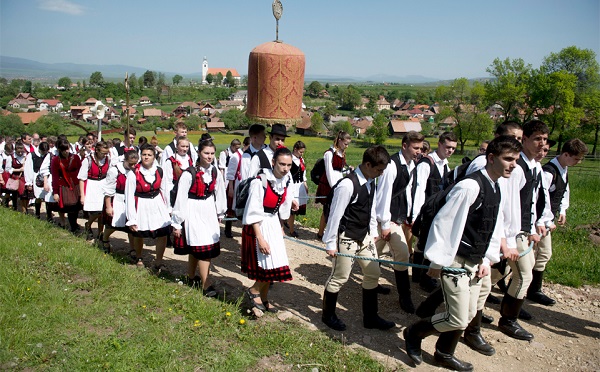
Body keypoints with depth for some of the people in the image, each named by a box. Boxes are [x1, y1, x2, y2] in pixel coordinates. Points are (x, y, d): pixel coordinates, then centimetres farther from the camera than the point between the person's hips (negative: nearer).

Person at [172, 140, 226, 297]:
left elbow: (219, 193, 12)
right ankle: (206, 285, 1)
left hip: (209, 212, 5)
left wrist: (220, 213, 20)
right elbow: (181, 199, -12)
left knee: (196, 249, 15)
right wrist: (177, 223, -9)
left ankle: (191, 278, 32)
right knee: (202, 249, -7)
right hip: (194, 212, -5)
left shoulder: (215, 172, -1)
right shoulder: (189, 174, -17)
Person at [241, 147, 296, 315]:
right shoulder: (260, 182, -24)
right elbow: (253, 213, -21)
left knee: (275, 265, 13)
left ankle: (263, 298, 32)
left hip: (274, 224, 7)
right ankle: (254, 291, 19)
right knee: (270, 264, -8)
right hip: (259, 226, -7)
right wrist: (260, 238, -21)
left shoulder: (286, 180, -3)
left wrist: (280, 227, 17)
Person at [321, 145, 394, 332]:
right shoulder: (347, 185, -25)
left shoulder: (371, 182, 2)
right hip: (346, 239, -9)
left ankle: (370, 317, 31)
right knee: (339, 277, 5)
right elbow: (335, 215, -20)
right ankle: (328, 315, 28)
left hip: (364, 236, 9)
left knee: (373, 273, 14)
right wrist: (330, 243, -15)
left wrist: (373, 232, 16)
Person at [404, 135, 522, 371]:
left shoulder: (496, 190, 9)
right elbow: (444, 223, -22)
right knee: (458, 319, -6)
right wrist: (438, 262, -18)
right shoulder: (470, 186, -22)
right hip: (456, 262, -9)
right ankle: (413, 332, 18)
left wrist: (487, 260, 8)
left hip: (475, 263, 9)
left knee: (468, 315, 18)